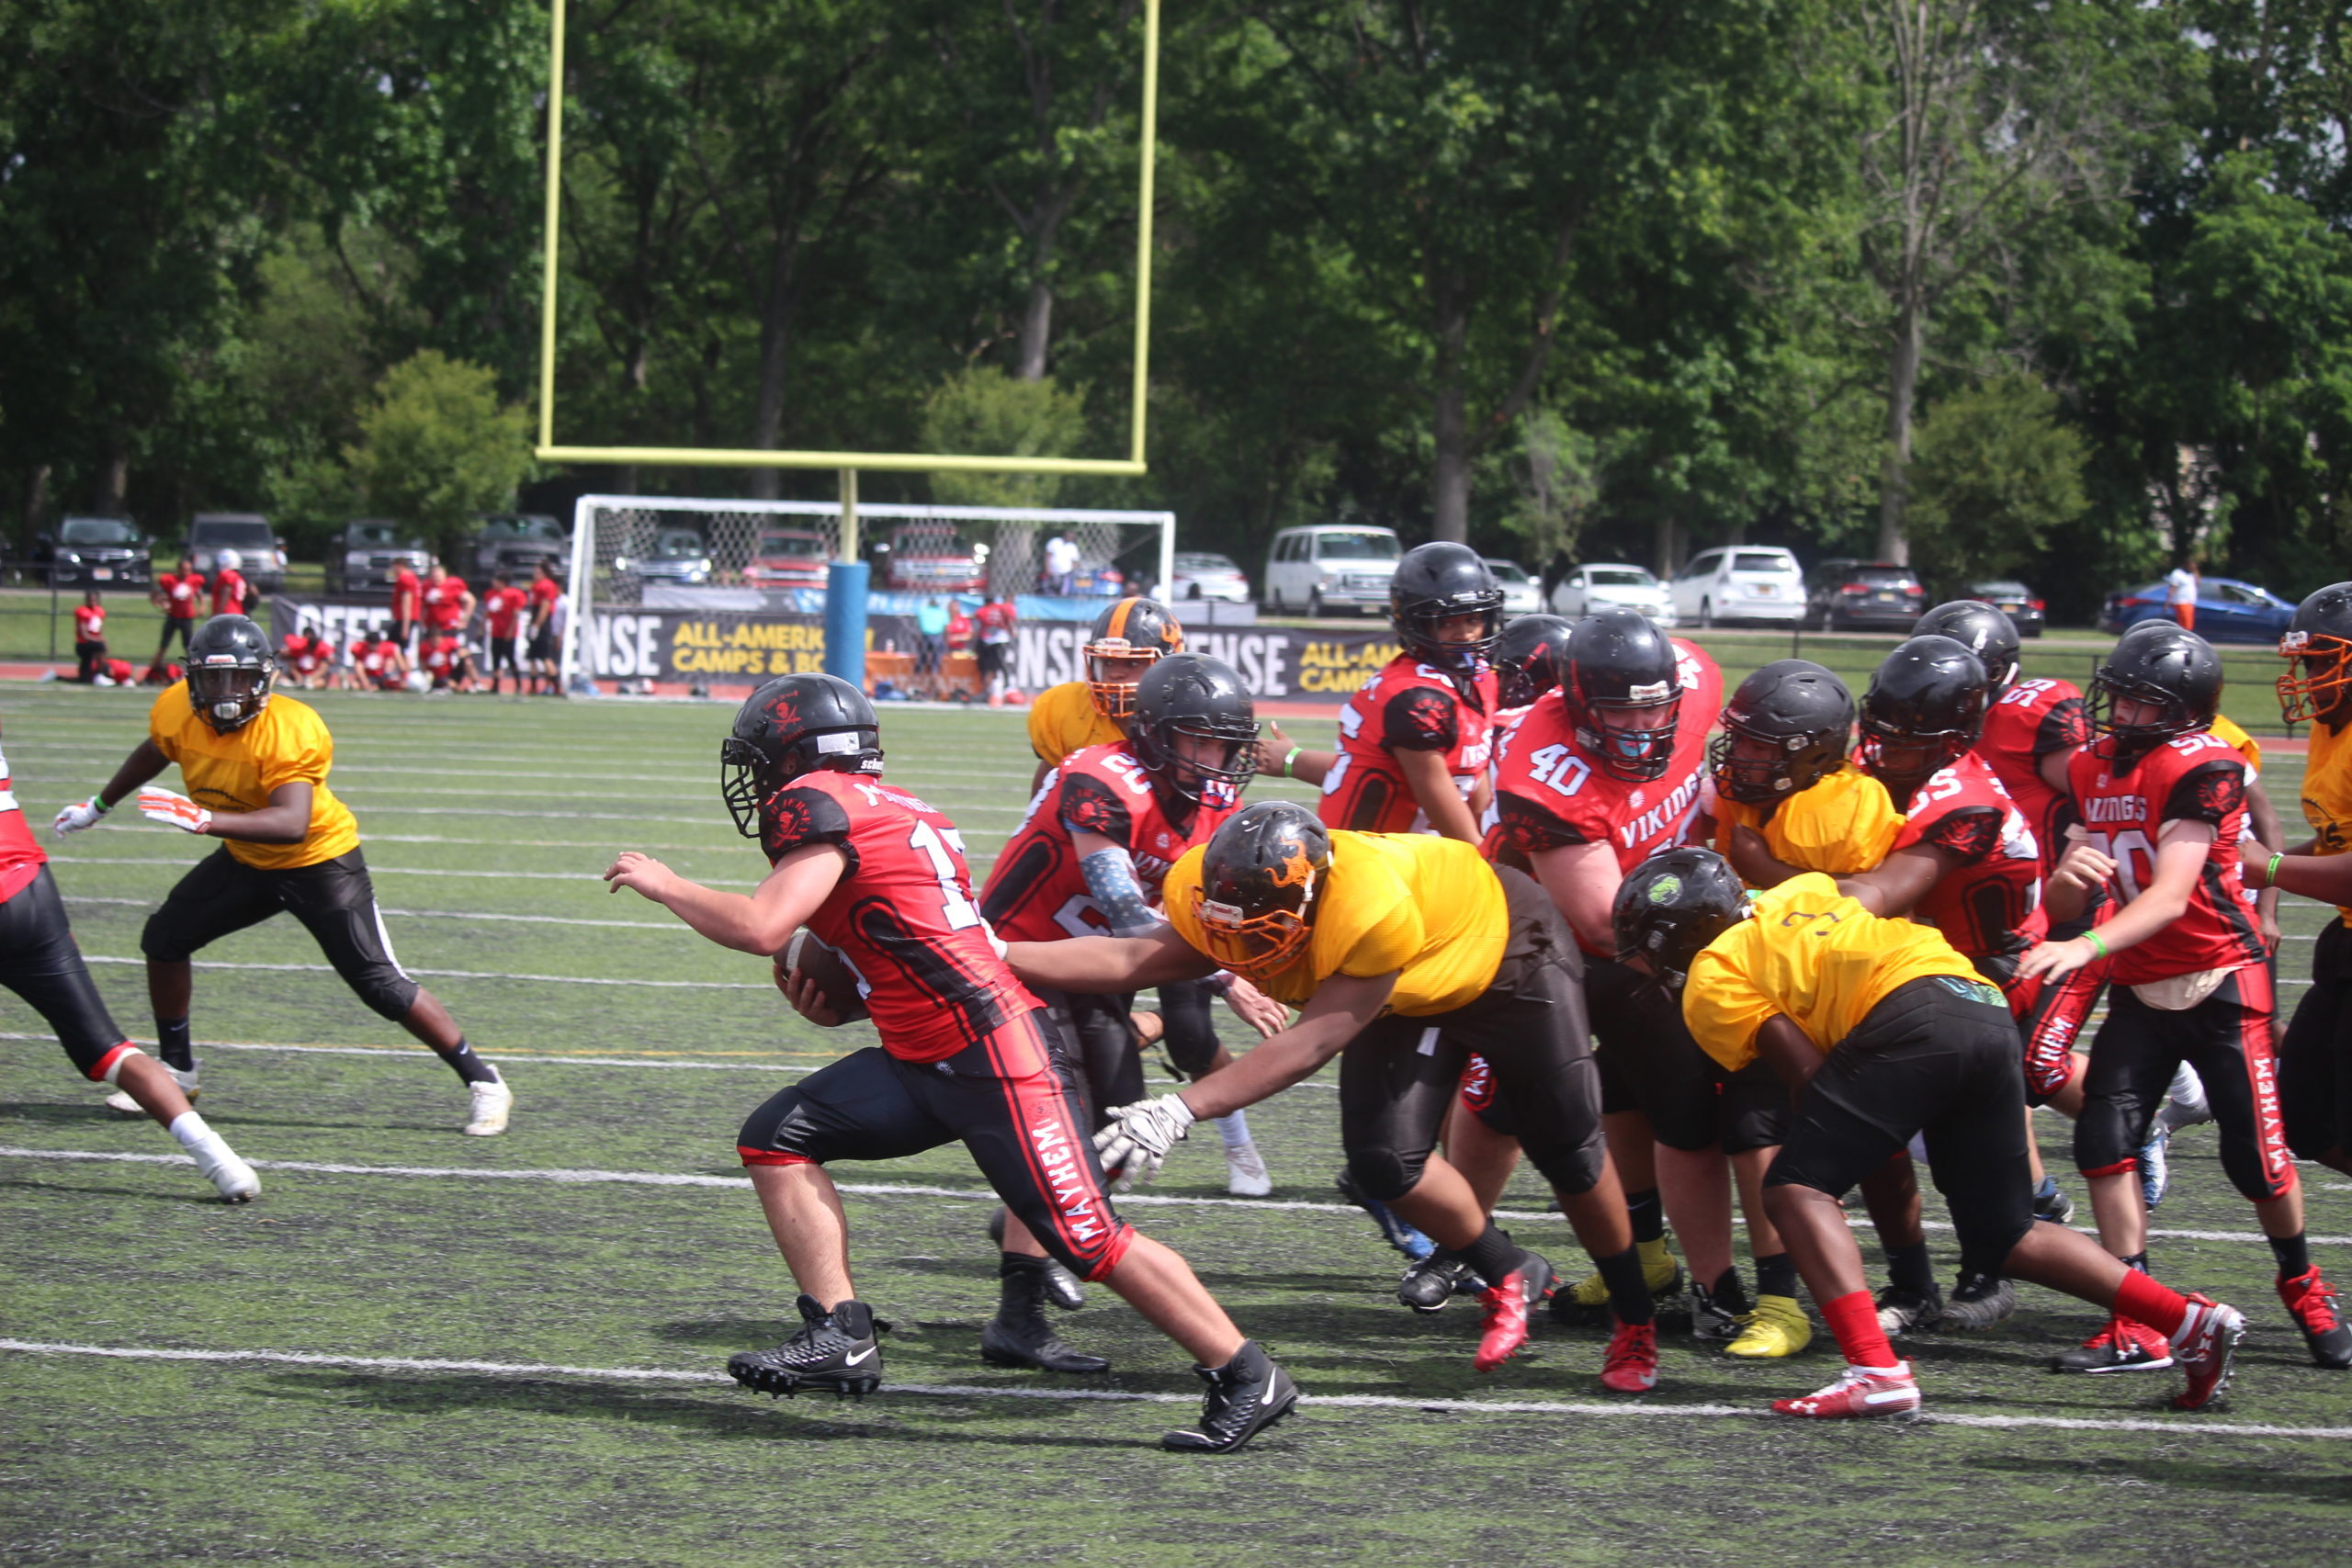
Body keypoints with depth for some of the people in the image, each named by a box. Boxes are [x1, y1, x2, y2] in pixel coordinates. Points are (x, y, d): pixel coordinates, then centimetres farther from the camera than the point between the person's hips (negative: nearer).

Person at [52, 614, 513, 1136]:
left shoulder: (291, 730, -33)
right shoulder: (177, 713, -14)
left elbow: (292, 823, -45)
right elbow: (152, 755, 12)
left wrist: (203, 820, -55)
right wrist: (98, 805, 27)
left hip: (320, 862, -7)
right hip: (246, 860, 7)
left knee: (381, 985, -11)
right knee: (164, 938, 5)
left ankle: (482, 1082, 0)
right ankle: (177, 1072, 23)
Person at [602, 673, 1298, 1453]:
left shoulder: (818, 803, -8)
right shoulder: (892, 810, 20)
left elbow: (762, 928, -18)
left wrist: (663, 885, -3)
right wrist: (830, 1001, 9)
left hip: (994, 1054, -10)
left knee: (1086, 1236, -10)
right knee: (777, 1140, 7)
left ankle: (1247, 1378, -3)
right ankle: (841, 1339, 5)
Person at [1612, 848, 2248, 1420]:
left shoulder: (1713, 982, 10)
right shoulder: (1799, 894, 33)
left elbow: (1807, 1072, 2)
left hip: (1911, 1017, -8)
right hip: (1991, 1014, 8)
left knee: (1797, 1188, -3)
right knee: (2002, 1238, 16)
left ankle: (1877, 1370, -19)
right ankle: (2191, 1321, 8)